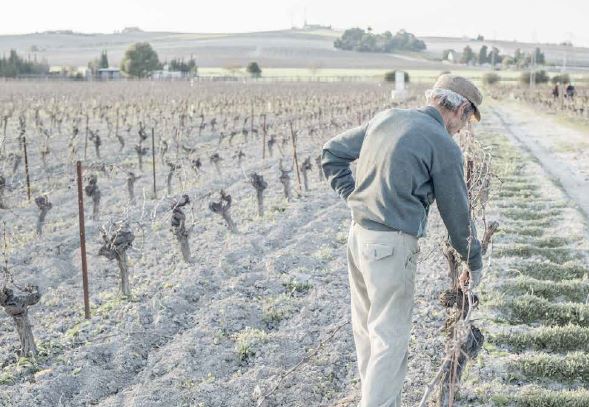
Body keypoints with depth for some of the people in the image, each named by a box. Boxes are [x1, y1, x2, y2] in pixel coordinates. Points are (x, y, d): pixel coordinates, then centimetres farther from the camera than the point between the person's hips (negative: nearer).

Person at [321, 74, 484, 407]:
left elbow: (333, 152, 16)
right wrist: (475, 262, 10)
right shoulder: (445, 146, -10)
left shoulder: (386, 118, 9)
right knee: (390, 339, 1)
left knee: (366, 328, 19)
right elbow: (457, 212, -3)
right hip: (392, 245, -8)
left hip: (359, 234, 8)